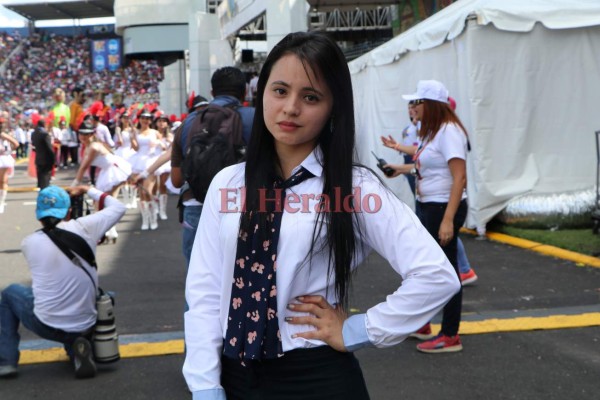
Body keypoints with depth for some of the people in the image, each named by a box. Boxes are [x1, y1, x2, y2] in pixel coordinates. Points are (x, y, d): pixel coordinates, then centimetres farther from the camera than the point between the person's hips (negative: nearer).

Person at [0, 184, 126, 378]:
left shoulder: (28, 243, -5)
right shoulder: (84, 227, -7)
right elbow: (118, 208, 9)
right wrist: (87, 190, 19)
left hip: (45, 324, -2)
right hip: (85, 325, 2)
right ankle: (77, 348, 9)